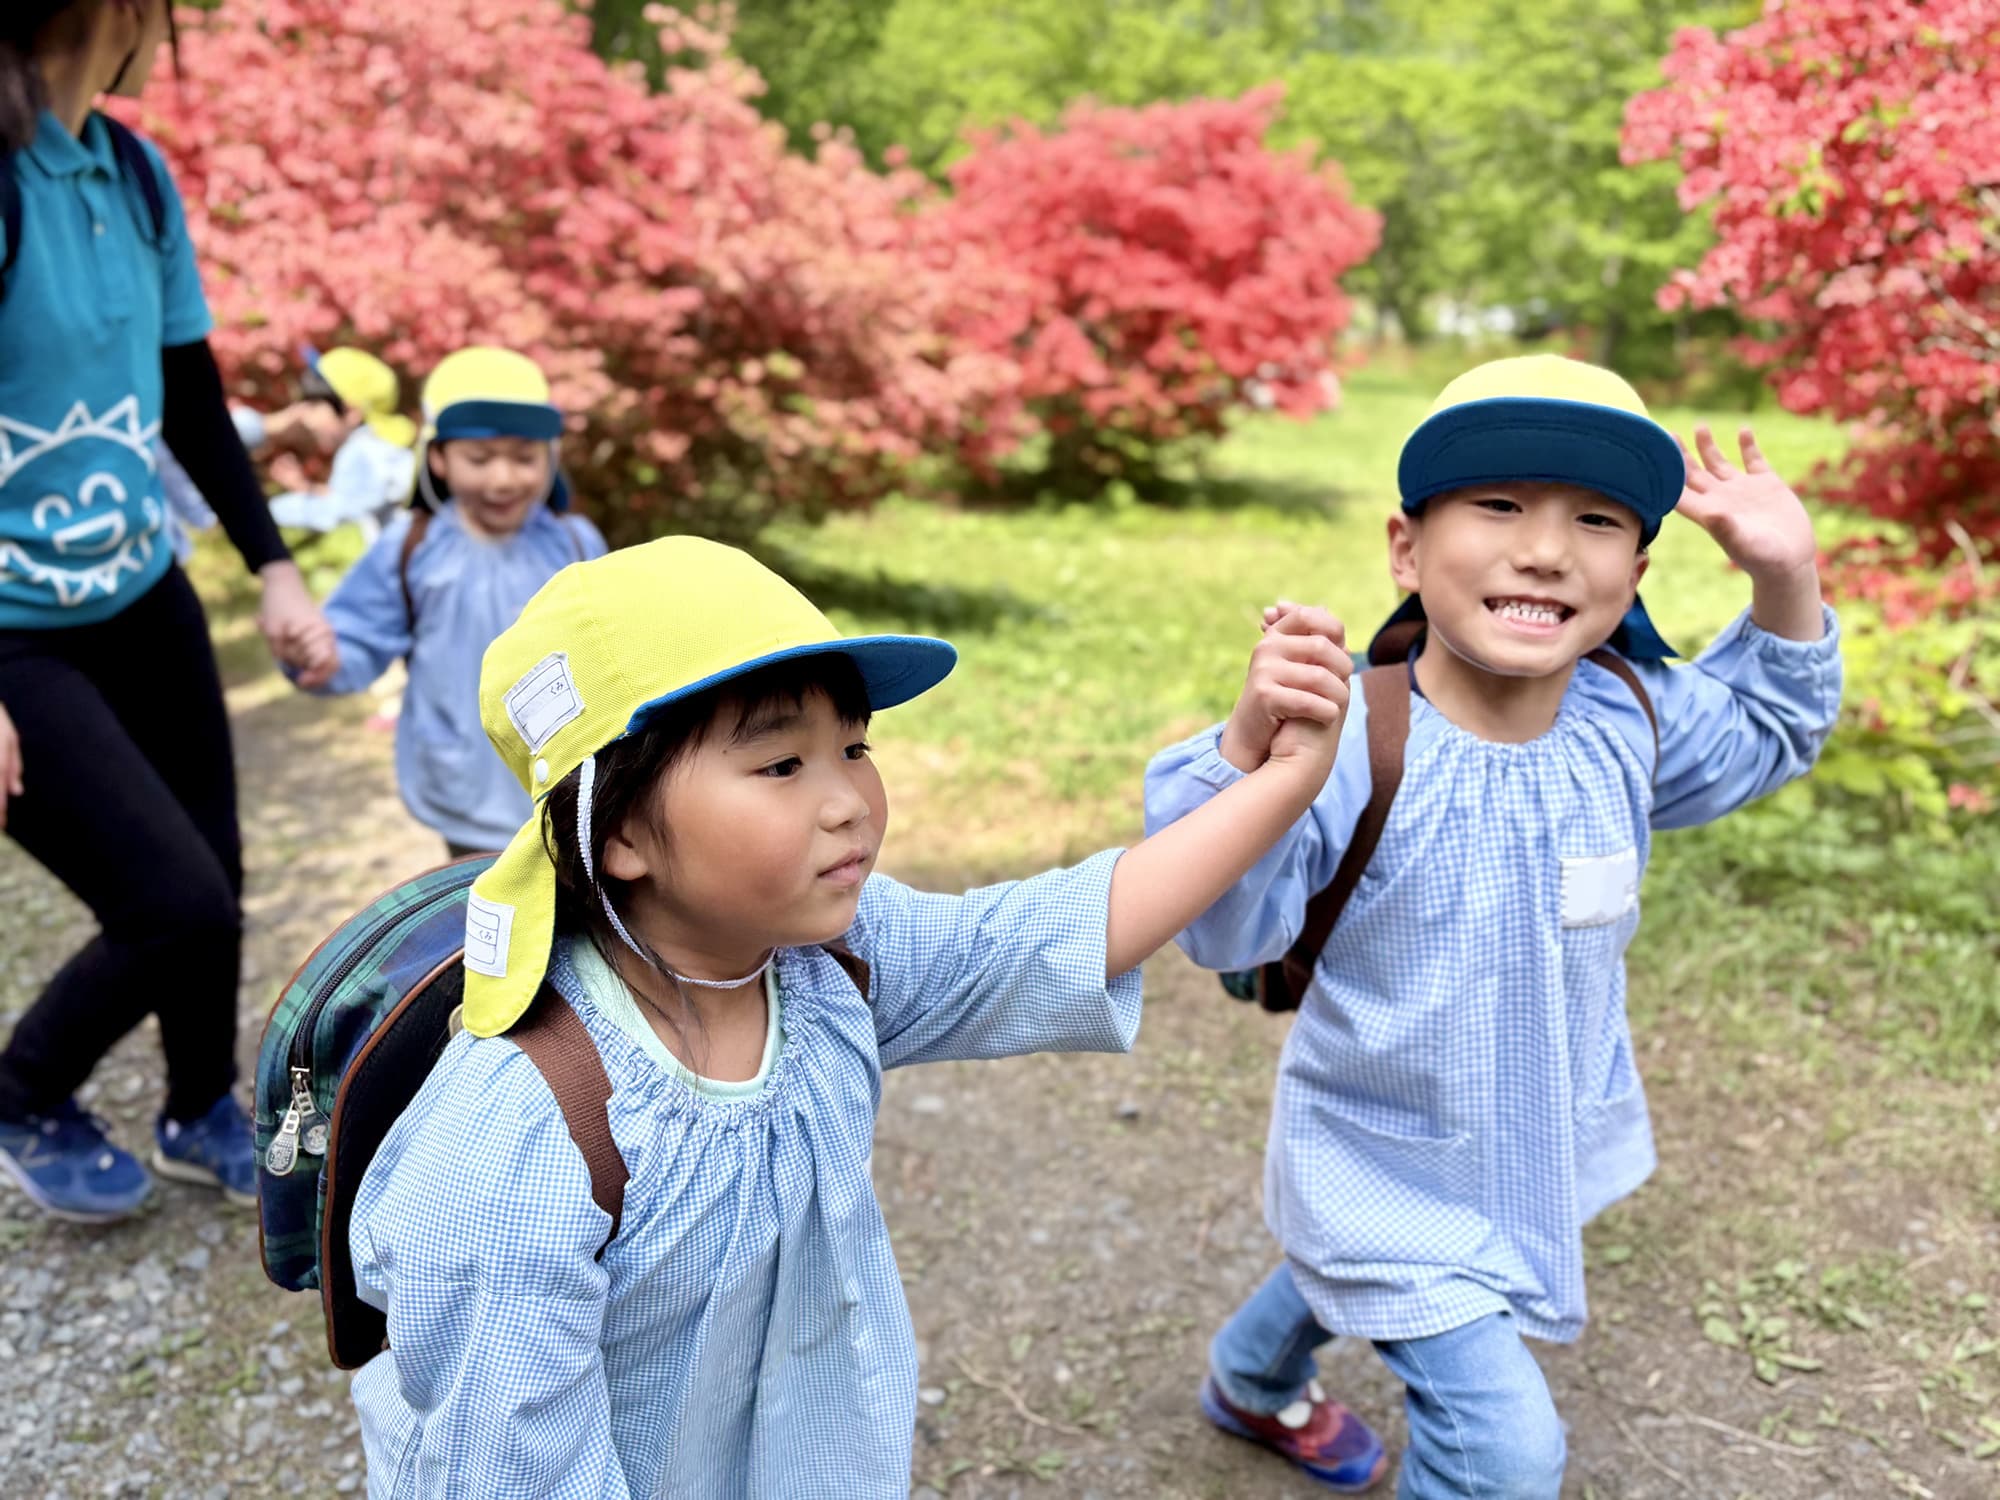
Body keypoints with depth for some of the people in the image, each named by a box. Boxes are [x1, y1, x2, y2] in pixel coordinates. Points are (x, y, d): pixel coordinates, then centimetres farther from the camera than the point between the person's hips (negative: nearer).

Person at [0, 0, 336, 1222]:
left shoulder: (134, 173, 2)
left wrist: (276, 570, 5)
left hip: (142, 598, 7)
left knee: (212, 877, 11)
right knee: (178, 904, -7)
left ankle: (201, 1116, 37)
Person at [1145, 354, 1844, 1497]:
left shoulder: (1628, 717, -13)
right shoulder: (1353, 737, -33)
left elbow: (1766, 736, 9)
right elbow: (1231, 933, -34)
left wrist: (1788, 585, -9)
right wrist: (1248, 756, -51)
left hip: (1538, 1150, 7)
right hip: (1388, 1167, -6)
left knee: (1357, 1280, 33)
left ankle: (1254, 1384, 65)